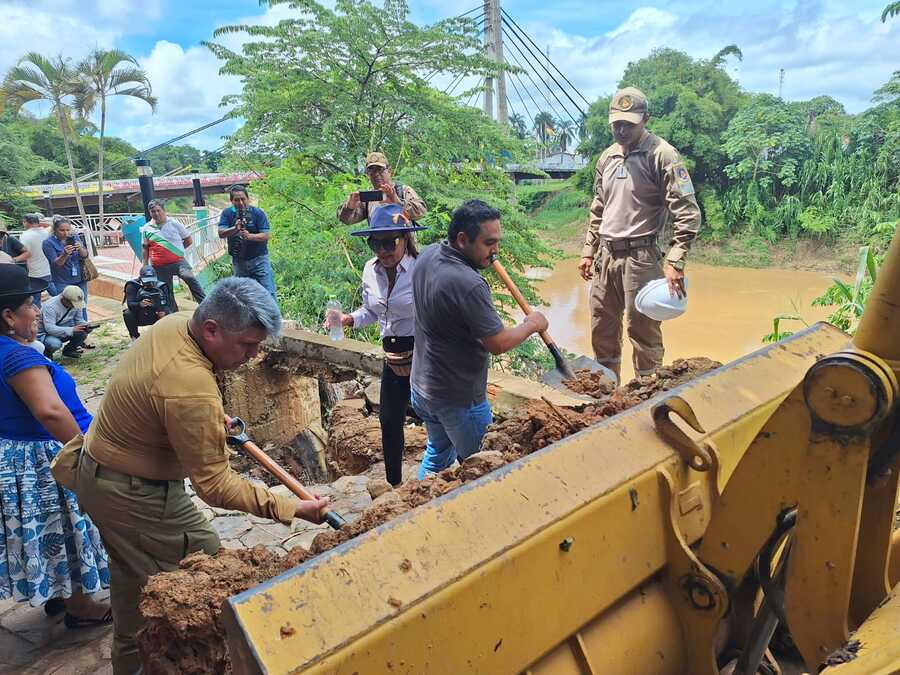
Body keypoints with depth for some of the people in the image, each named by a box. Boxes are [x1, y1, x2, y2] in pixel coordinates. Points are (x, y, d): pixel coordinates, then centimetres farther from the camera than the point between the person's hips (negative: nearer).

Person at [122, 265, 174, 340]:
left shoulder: (161, 287, -9)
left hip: (156, 317, 1)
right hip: (139, 318, -1)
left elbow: (167, 305, -15)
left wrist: (164, 312, -40)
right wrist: (140, 304, -50)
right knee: (127, 314, -31)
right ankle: (135, 336, -5)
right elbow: (130, 304, -27)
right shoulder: (133, 286, -15)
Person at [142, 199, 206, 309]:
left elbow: (189, 240, 9)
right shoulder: (146, 229, 8)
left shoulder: (174, 223, 2)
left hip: (178, 261, -3)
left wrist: (177, 250, 9)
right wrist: (145, 267, 15)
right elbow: (145, 249, 18)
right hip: (160, 267, 3)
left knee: (190, 278, -29)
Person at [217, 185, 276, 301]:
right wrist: (235, 229, -30)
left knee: (269, 293, -6)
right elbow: (221, 233, -11)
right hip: (238, 261, 3)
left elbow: (266, 236, -11)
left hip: (259, 259, -3)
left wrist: (250, 236, -30)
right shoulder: (227, 213, 0)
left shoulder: (258, 213, -7)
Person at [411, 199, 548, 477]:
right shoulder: (468, 285, -32)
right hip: (458, 400, -8)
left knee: (437, 453, 29)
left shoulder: (428, 254, -5)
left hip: (421, 385, 9)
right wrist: (532, 325, -6)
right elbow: (499, 343, -23)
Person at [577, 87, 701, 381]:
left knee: (643, 331, 0)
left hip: (640, 256, -7)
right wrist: (588, 252, 17)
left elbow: (688, 214, -15)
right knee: (602, 329, 15)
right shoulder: (607, 157, 12)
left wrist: (675, 263, -22)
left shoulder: (662, 155, -10)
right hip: (605, 256, 7)